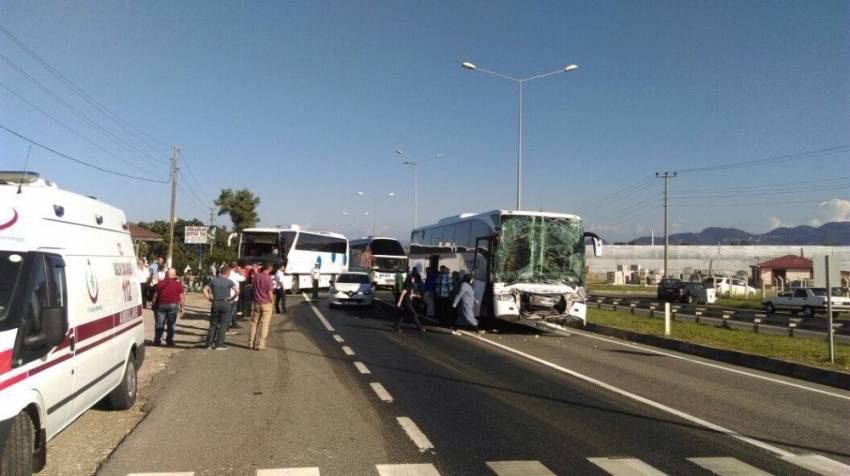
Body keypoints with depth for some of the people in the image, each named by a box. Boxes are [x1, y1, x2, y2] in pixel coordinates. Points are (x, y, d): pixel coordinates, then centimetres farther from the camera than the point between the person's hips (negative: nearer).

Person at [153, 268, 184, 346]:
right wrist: (181, 307, 8)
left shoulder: (160, 283, 3)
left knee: (159, 324, 9)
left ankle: (157, 341, 12)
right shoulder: (178, 284, -1)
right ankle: (169, 341, 8)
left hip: (161, 305, 1)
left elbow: (155, 295, 5)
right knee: (171, 324, 5)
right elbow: (181, 297, 0)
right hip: (173, 305, -1)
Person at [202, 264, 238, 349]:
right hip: (225, 304, -3)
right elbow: (237, 291, -15)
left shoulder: (213, 280, 4)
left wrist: (210, 299, 6)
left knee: (213, 324, 13)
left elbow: (205, 290, 4)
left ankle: (209, 343, 14)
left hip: (215, 304, 3)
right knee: (223, 325, 4)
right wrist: (232, 299, -2)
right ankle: (219, 344, 5)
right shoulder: (229, 282, -6)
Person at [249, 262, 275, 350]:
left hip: (257, 303, 5)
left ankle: (251, 343, 19)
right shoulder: (268, 278, -14)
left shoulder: (256, 276, 2)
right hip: (266, 303, -5)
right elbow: (269, 292, -14)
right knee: (264, 324, 1)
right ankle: (260, 344, 1)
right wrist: (271, 302, -1)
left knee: (254, 323, 14)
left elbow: (252, 289, 11)